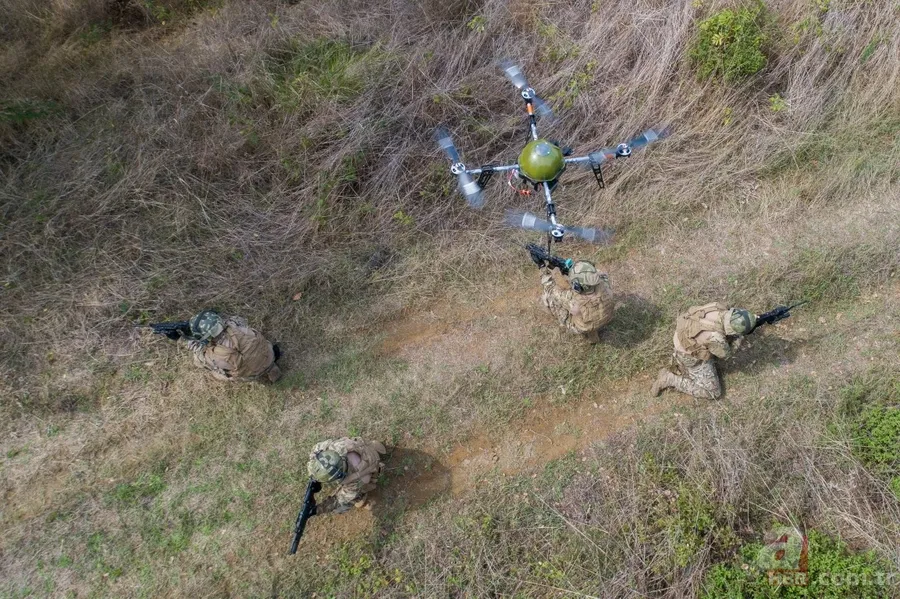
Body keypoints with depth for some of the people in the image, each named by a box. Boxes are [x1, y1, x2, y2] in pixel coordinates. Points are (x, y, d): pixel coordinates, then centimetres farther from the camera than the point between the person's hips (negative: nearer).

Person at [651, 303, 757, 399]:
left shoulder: (718, 307, -22)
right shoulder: (715, 339, -39)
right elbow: (725, 354, -14)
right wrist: (739, 338, -5)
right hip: (692, 358, -7)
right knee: (713, 392, 2)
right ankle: (670, 379, 1)